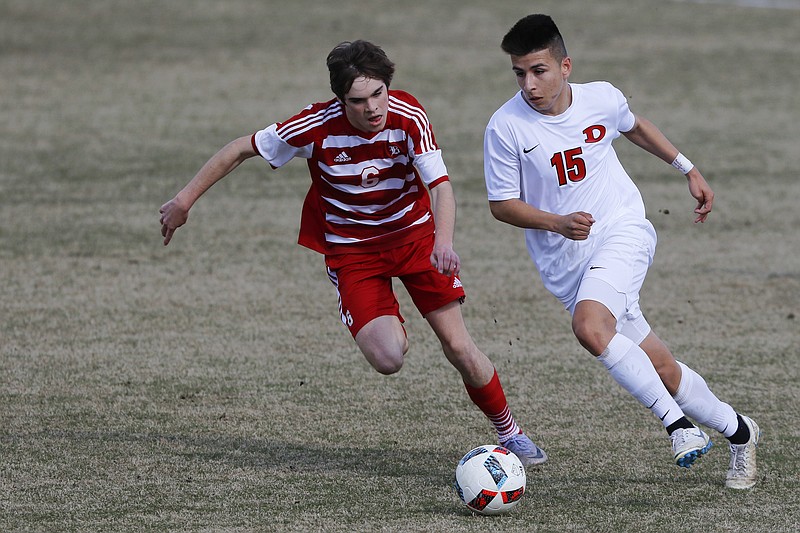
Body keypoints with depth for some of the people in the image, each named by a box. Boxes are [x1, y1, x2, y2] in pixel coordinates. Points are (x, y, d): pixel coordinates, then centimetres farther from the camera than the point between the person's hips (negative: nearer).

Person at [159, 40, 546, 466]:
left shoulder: (408, 118, -22)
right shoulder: (319, 127, -23)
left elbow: (440, 186, -28)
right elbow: (242, 148, -11)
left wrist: (443, 242, -47)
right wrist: (185, 200, -7)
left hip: (414, 232, 1)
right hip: (351, 249, -1)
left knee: (458, 347, -5)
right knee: (387, 359, -21)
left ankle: (509, 431, 19)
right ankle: (391, 332, 18)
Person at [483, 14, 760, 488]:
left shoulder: (601, 99, -5)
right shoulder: (506, 127, -12)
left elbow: (634, 126, 19)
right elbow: (502, 204, -5)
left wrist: (689, 169, 23)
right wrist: (557, 223, -21)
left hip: (623, 233, -1)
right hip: (566, 266, 2)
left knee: (590, 327, -31)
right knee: (660, 369, 1)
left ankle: (676, 420, -21)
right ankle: (737, 433, 21)